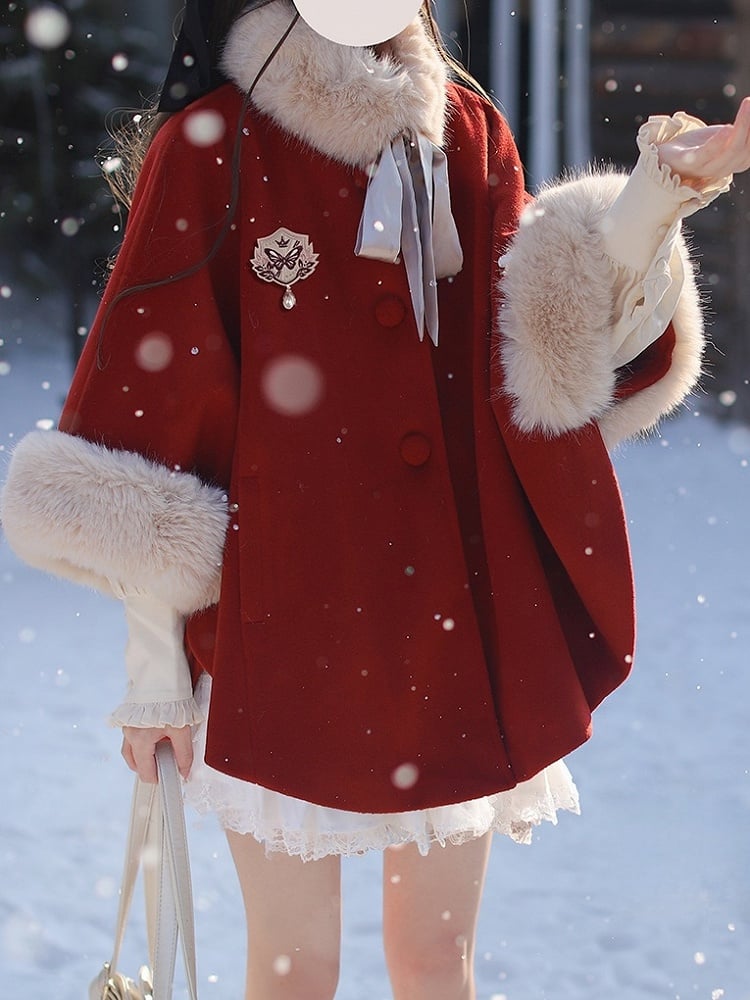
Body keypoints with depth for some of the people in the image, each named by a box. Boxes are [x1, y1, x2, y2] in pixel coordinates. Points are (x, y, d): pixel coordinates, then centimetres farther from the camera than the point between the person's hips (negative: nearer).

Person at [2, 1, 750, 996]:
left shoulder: (466, 131, 8)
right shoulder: (213, 147, -6)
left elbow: (543, 339, -3)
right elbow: (157, 397, -6)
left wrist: (654, 200, -18)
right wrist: (156, 670, -7)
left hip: (457, 610, 4)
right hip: (286, 616, -4)